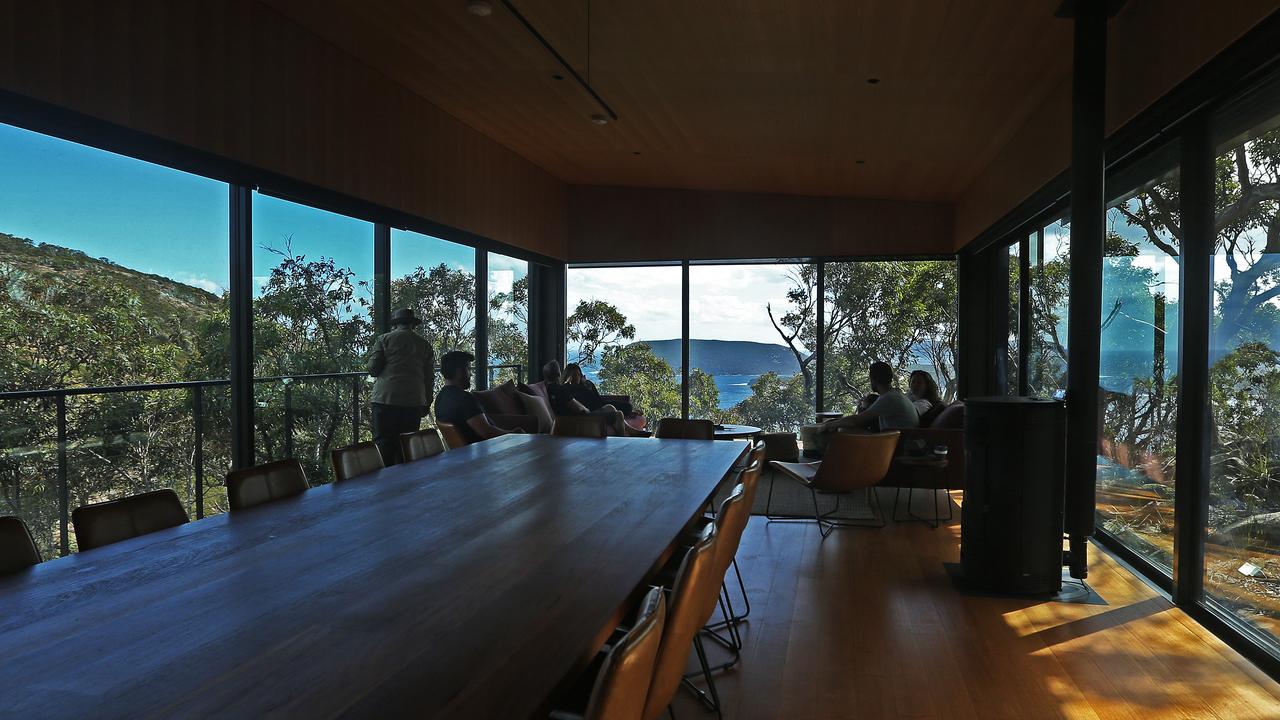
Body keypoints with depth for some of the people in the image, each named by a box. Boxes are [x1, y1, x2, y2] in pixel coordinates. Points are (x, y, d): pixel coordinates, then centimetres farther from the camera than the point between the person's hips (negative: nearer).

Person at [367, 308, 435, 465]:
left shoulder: (384, 339, 3)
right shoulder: (425, 344, 10)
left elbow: (373, 368, -2)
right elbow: (429, 377, 10)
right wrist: (426, 403, 17)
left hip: (386, 399, -2)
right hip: (414, 402, 2)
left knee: (383, 444, 0)